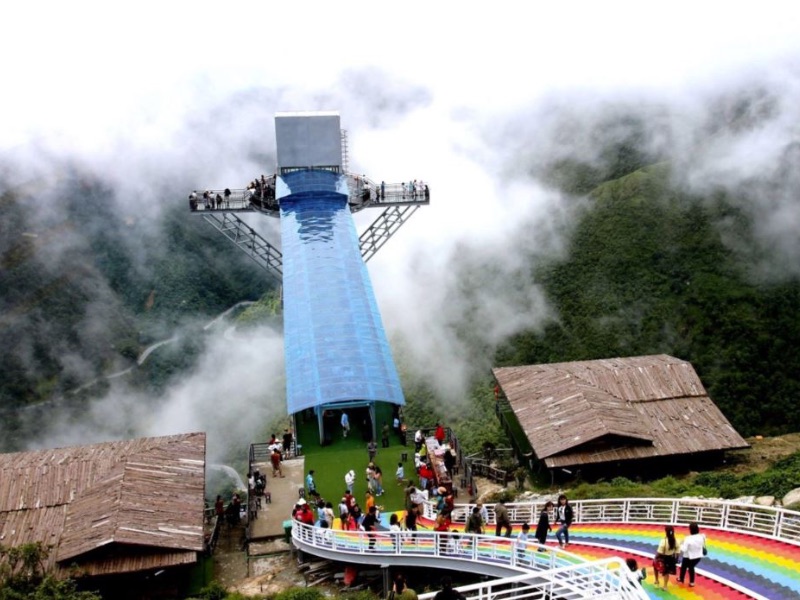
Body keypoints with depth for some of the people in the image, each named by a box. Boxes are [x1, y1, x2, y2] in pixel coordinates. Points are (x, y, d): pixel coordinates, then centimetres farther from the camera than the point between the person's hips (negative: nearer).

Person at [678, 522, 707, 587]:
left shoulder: (688, 538, -30)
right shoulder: (701, 537, -14)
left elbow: (683, 549, -26)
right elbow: (703, 546, 5)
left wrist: (682, 544, -9)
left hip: (689, 557, -4)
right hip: (698, 556, 4)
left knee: (684, 567, 23)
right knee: (691, 567, 26)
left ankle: (681, 579, 43)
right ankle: (692, 582, 30)